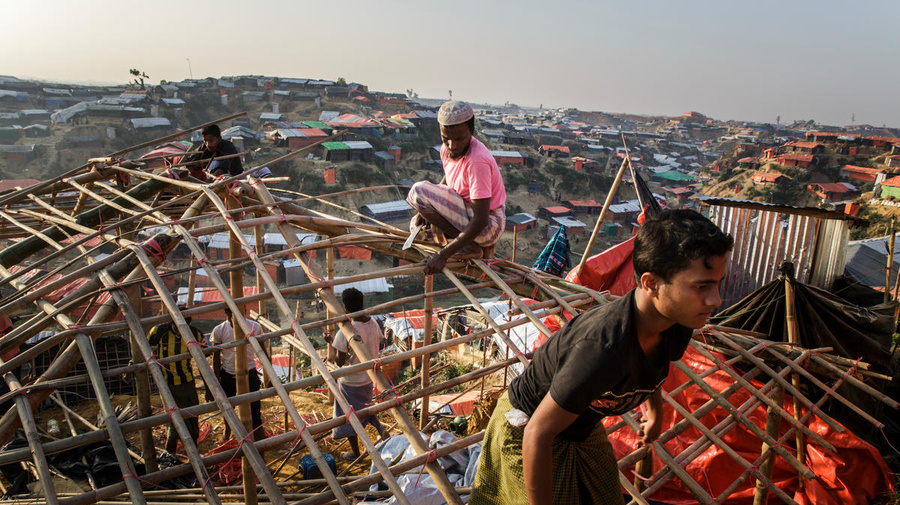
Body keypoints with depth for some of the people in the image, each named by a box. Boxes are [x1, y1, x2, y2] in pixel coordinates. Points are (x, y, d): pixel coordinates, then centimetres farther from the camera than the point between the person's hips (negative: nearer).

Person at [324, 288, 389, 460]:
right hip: (369, 377, 6)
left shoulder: (345, 331, -28)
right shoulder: (374, 324, -9)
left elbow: (339, 362, -23)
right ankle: (380, 427, 9)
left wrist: (332, 343, -7)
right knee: (364, 407, 31)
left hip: (350, 382, -6)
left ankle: (355, 452, 30)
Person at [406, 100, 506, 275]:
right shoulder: (448, 148, -3)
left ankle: (471, 247, -12)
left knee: (419, 190, -21)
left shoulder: (477, 161, -29)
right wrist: (428, 211, 0)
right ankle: (481, 246, 10)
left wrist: (443, 255, -33)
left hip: (489, 226, -9)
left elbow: (480, 220, -30)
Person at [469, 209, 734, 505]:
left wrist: (655, 409, 28)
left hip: (583, 428, 8)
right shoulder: (603, 349, -44)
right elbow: (537, 434, -34)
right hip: (526, 429, -8)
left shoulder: (677, 326, -17)